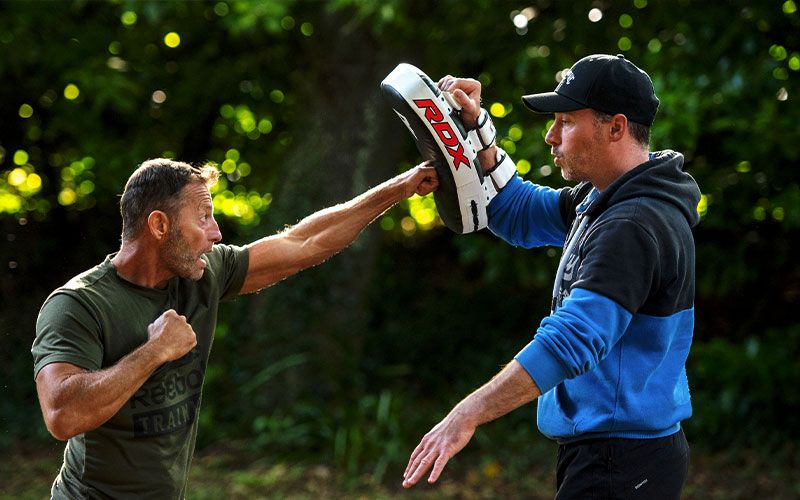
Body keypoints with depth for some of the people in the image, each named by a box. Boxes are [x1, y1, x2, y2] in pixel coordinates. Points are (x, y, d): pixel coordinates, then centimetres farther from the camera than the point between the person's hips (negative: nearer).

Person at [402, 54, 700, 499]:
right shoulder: (600, 200, 10)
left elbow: (574, 338, -32)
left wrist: (468, 415, -34)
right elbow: (518, 214, 22)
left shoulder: (633, 228, -23)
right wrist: (475, 131, 7)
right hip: (597, 451, 10)